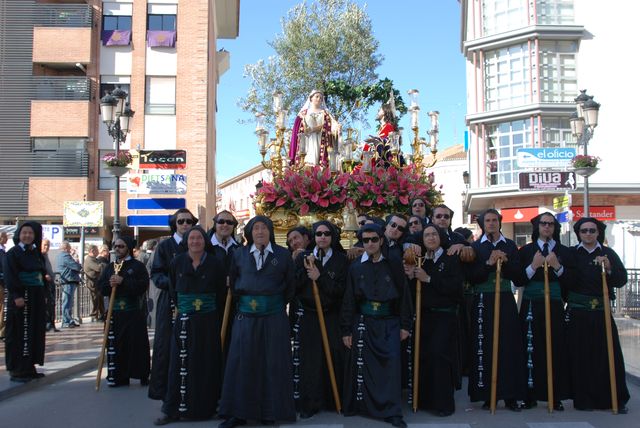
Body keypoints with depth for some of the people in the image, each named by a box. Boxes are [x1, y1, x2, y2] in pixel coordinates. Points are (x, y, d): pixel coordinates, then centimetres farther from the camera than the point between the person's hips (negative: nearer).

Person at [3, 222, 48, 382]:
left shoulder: (36, 253, 14)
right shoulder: (13, 253, -7)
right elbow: (9, 276, -15)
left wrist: (43, 294, 10)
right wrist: (17, 296, -23)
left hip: (36, 298, 8)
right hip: (20, 298, -8)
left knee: (35, 332, 9)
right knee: (19, 333, -4)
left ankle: (29, 367, 17)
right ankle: (17, 370, 3)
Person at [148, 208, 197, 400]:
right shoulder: (164, 246, 6)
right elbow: (156, 274, 0)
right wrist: (172, 282, -17)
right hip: (169, 302, -1)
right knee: (164, 345, -1)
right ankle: (159, 389, 6)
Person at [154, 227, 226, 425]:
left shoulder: (214, 263, -1)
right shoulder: (177, 262, 3)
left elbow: (222, 290, 4)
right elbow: (172, 287, 12)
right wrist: (177, 306, 8)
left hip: (208, 320, -1)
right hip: (184, 320, 1)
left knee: (207, 364, 4)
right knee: (180, 364, 1)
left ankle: (205, 407, 14)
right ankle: (173, 410, 8)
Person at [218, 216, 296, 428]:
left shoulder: (283, 255, 2)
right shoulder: (239, 254, 6)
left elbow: (290, 285, 7)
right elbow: (233, 282, 14)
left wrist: (278, 304, 8)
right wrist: (242, 300, 9)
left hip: (274, 315, -1)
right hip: (246, 315, 1)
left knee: (272, 363, 4)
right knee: (241, 362, 1)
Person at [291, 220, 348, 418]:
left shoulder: (341, 260, 2)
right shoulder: (303, 257, 4)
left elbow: (340, 289, -7)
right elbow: (293, 287, -2)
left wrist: (319, 277, -16)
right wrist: (305, 270, -14)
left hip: (331, 317, 0)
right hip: (307, 316, 0)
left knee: (332, 358, 2)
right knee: (307, 360, 0)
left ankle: (333, 400, 17)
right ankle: (309, 403, 9)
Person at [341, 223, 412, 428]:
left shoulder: (393, 264, 0)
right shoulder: (355, 267, 3)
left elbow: (404, 294, 3)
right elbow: (348, 300, 4)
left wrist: (405, 325, 0)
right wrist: (346, 330, 1)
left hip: (389, 322, -1)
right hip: (363, 322, 1)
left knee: (392, 364, -8)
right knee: (363, 365, 3)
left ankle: (392, 412, -1)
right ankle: (364, 405, 19)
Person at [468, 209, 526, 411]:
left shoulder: (510, 246, 10)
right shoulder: (475, 247, 5)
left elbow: (518, 277, 4)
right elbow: (472, 278, -3)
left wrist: (505, 262, -10)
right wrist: (489, 263, -15)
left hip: (506, 301, 1)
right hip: (483, 302, -1)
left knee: (510, 347, -1)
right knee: (485, 348, -2)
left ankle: (511, 395, 7)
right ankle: (487, 395, 6)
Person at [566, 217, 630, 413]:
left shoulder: (608, 254, 6)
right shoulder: (571, 254, 3)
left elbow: (622, 280, -4)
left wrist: (609, 268, -21)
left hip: (601, 311, 1)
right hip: (577, 313, -1)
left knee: (609, 355, 0)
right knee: (580, 356, 1)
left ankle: (616, 400, 11)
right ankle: (583, 399, 11)